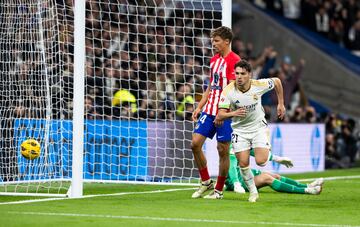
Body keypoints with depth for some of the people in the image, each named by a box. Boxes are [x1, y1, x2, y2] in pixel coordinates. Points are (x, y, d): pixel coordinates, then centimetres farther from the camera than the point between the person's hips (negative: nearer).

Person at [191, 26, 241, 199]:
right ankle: (206, 182, 14)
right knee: (195, 143, 0)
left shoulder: (234, 60, -11)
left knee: (223, 150, -1)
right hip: (209, 110, 8)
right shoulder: (214, 60, 15)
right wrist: (199, 107, 15)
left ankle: (218, 190, 9)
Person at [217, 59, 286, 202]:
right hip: (240, 130, 1)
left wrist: (281, 104, 7)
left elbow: (277, 81, 3)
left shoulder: (258, 85, -19)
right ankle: (253, 192, 16)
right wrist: (233, 113, -42)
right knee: (243, 163, -6)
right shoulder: (228, 91, -21)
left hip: (259, 127, -1)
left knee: (260, 161, -14)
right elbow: (220, 115, -22)